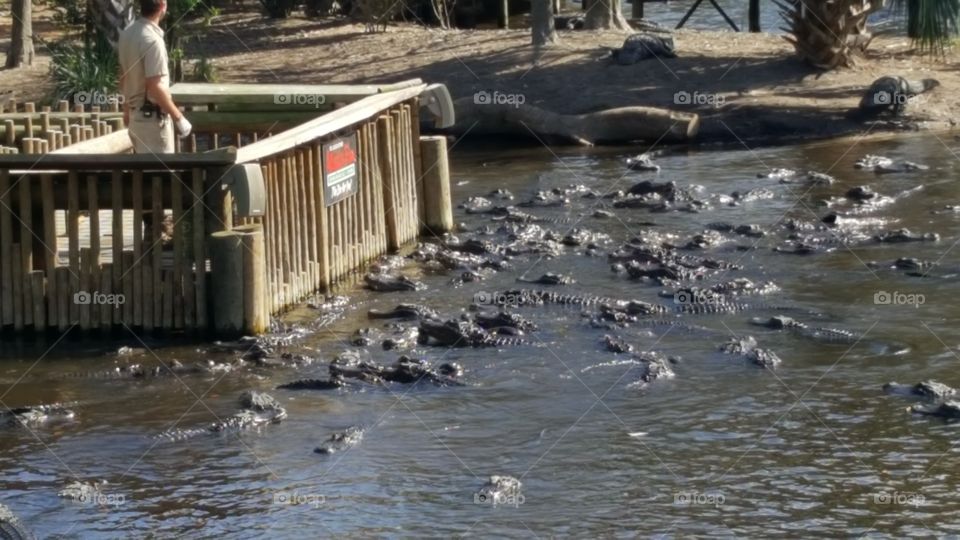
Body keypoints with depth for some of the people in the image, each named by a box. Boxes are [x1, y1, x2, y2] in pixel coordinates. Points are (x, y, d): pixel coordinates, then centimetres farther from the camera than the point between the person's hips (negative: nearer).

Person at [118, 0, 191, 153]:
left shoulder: (128, 33, 5)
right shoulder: (152, 40, -23)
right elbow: (155, 87, -24)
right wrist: (178, 117, -17)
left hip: (135, 113, 9)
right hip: (153, 116, -9)